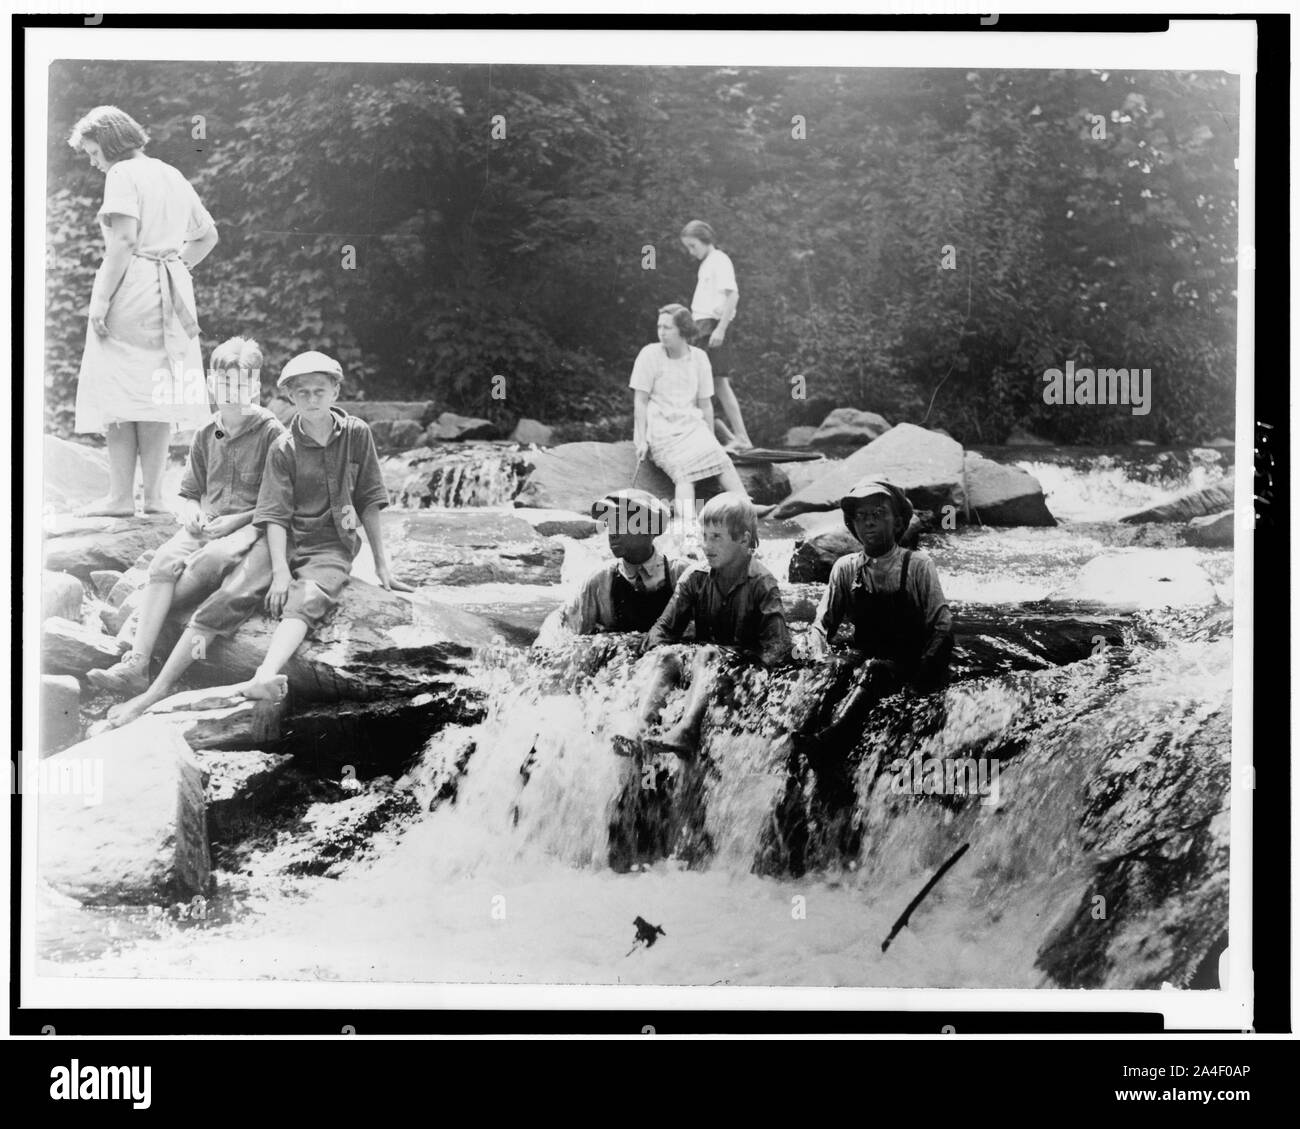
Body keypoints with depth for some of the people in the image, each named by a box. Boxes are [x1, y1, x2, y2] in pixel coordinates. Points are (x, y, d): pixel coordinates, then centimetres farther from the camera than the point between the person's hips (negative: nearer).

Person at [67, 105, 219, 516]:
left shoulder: (123, 174, -6)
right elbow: (208, 236, 26)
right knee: (157, 391, 7)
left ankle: (120, 497, -6)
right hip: (172, 291, 8)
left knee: (118, 394, -5)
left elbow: (124, 239, -17)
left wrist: (102, 297, -18)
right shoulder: (173, 176, 18)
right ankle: (153, 496, 8)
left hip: (130, 288, -7)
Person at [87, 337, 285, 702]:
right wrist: (192, 511, -1)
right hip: (205, 525, 4)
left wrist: (237, 520, -13)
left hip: (253, 526, -4)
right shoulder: (206, 435, 15)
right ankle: (136, 664, -35)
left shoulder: (271, 433, -2)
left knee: (211, 559, -37)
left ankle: (134, 628, -21)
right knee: (165, 560, -27)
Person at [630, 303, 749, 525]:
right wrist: (642, 440, -8)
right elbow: (641, 401, -1)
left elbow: (705, 403, 13)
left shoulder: (699, 357, 9)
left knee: (722, 461, -23)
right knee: (685, 473, -29)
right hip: (661, 426, -4)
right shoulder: (650, 354, -1)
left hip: (692, 424, 4)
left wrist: (711, 439, 9)